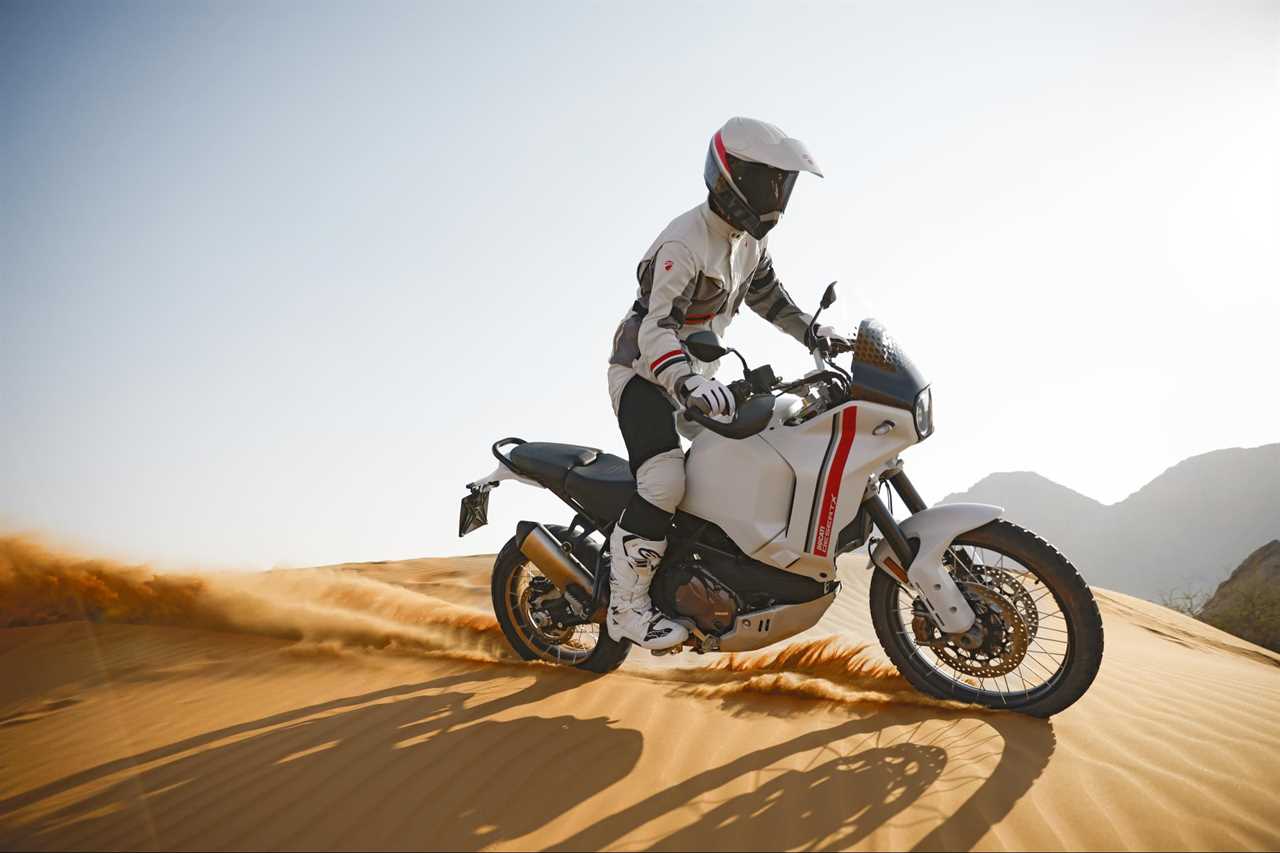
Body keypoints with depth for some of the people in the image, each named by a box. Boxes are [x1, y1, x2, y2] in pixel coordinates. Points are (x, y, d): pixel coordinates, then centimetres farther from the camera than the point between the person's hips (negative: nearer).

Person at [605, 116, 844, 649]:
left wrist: (813, 332, 11)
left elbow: (766, 293, 22)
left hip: (695, 377, 10)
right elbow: (655, 328, -33)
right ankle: (626, 606, -17)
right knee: (665, 479, -27)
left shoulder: (751, 238, 5)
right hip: (644, 374, -9)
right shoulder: (683, 243, -25)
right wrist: (687, 384, -50)